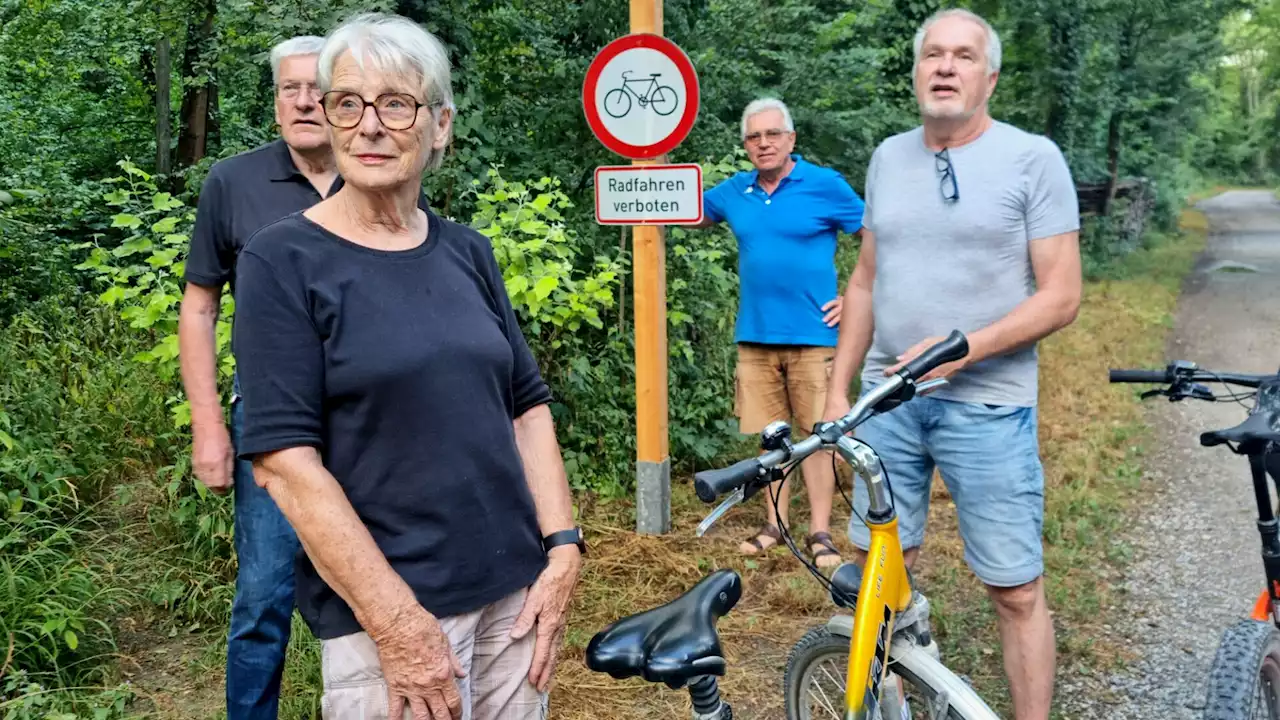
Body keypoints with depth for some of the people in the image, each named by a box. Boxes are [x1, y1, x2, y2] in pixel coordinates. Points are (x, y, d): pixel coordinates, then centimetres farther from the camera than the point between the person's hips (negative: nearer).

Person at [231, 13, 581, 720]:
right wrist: (396, 621, -17)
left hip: (515, 589, 5)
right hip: (384, 610, -5)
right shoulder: (282, 261, -8)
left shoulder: (467, 251, 7)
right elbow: (284, 460, -14)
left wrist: (563, 549, -1)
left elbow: (528, 405, 9)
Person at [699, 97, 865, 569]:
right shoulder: (736, 192, 8)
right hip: (755, 336, 4)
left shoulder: (825, 185, -4)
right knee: (770, 434, 10)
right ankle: (775, 522, 22)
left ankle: (820, 531, 10)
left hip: (813, 334, -4)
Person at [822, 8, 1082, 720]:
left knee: (1017, 593, 1)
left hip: (988, 407, -4)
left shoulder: (1034, 158, -4)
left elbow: (1061, 296, -8)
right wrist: (839, 389, 10)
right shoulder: (889, 156, 10)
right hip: (888, 400, 4)